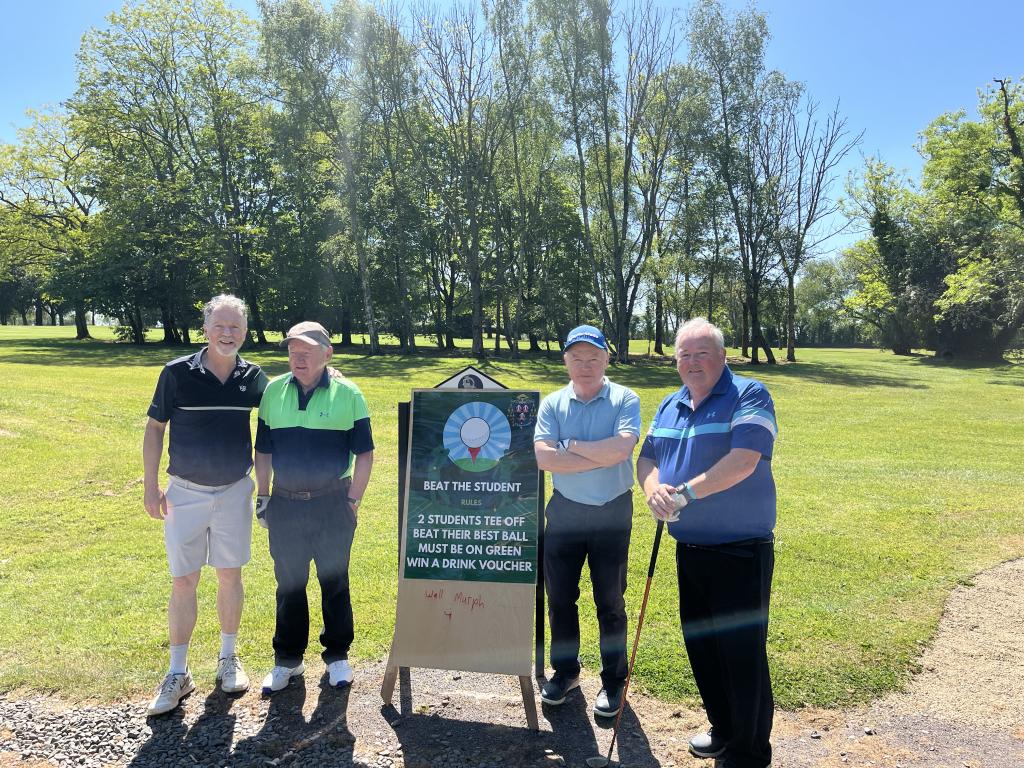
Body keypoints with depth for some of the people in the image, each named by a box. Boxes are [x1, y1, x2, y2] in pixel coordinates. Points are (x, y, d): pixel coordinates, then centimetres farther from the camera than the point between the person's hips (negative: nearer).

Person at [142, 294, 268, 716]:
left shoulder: (253, 377, -3)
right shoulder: (177, 373, -9)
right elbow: (155, 428, -1)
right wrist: (150, 486, -4)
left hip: (235, 491, 2)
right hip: (185, 492, -1)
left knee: (230, 575, 11)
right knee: (182, 582, 4)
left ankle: (228, 659, 28)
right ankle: (178, 673, 18)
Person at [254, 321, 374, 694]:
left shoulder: (347, 394, -5)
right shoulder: (274, 391, 3)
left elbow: (364, 453, -3)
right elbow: (263, 450, 10)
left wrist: (353, 501, -5)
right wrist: (263, 497, 7)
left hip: (333, 504, -2)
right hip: (285, 503, 3)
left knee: (334, 581, 10)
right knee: (288, 583, 12)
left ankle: (337, 655, 27)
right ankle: (287, 659, 28)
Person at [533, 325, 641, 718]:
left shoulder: (625, 400, -5)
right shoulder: (552, 404, 0)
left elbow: (621, 448, -22)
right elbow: (543, 457, -14)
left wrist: (572, 446, -13)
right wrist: (602, 457, -17)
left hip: (612, 514, -2)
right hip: (564, 512, 2)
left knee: (610, 602, 10)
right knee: (559, 597, 12)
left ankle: (614, 680, 28)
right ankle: (565, 670, 33)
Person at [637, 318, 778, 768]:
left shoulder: (748, 396, -12)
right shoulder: (670, 406, 10)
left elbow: (743, 461, -24)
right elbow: (647, 459, 10)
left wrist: (685, 493, -23)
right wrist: (654, 489, -12)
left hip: (741, 550, -7)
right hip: (689, 547, 7)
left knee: (742, 651, 2)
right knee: (699, 644, 18)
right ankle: (723, 730, 39)